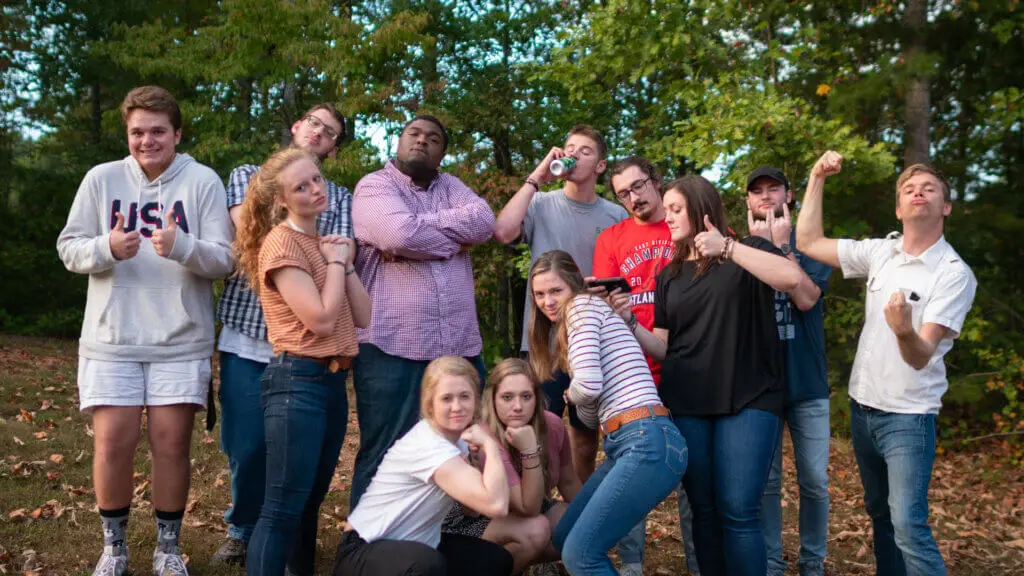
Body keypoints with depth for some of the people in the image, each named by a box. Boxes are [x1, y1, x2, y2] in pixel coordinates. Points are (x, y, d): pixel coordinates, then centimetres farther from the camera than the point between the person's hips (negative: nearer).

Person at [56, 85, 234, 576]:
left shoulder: (203, 181, -2)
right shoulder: (101, 178, 3)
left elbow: (224, 259, -7)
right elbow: (69, 248, 4)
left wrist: (182, 247, -26)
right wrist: (107, 248, -17)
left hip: (181, 341, -1)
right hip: (111, 339, 1)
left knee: (172, 445, 4)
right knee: (112, 444, 2)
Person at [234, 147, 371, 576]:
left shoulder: (327, 243, 14)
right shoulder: (281, 242, -10)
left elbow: (364, 317, 8)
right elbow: (321, 319, -20)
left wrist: (345, 263, 0)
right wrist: (336, 262, -8)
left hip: (333, 381, 8)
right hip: (297, 381, -8)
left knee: (311, 501, 18)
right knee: (283, 507, -7)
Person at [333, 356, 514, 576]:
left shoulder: (456, 435, 3)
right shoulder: (429, 447, -26)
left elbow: (476, 503, 2)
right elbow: (496, 505, -36)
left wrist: (485, 448, -8)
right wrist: (490, 444, -23)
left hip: (413, 546, 10)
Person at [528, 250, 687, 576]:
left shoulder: (583, 305, -1)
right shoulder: (561, 326, 26)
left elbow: (588, 384, -15)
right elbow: (592, 416, 21)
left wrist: (572, 395, 4)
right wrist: (580, 403, 4)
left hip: (648, 443, -10)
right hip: (628, 444, 10)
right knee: (564, 538, 16)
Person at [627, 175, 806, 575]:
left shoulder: (747, 253, 4)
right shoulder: (669, 276, 16)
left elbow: (792, 278, -18)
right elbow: (662, 349, 12)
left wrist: (727, 247, -20)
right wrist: (628, 322, -6)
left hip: (748, 400, -4)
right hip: (686, 404, 4)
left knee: (738, 512, -9)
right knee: (704, 511, 6)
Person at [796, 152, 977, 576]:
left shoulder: (955, 275, -15)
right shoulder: (879, 252, 1)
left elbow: (921, 358, -22)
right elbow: (807, 243, 5)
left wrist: (904, 331, -45)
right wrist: (817, 178, 1)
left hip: (908, 416, -6)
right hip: (862, 407, 6)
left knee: (909, 526, -12)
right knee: (880, 515, 18)